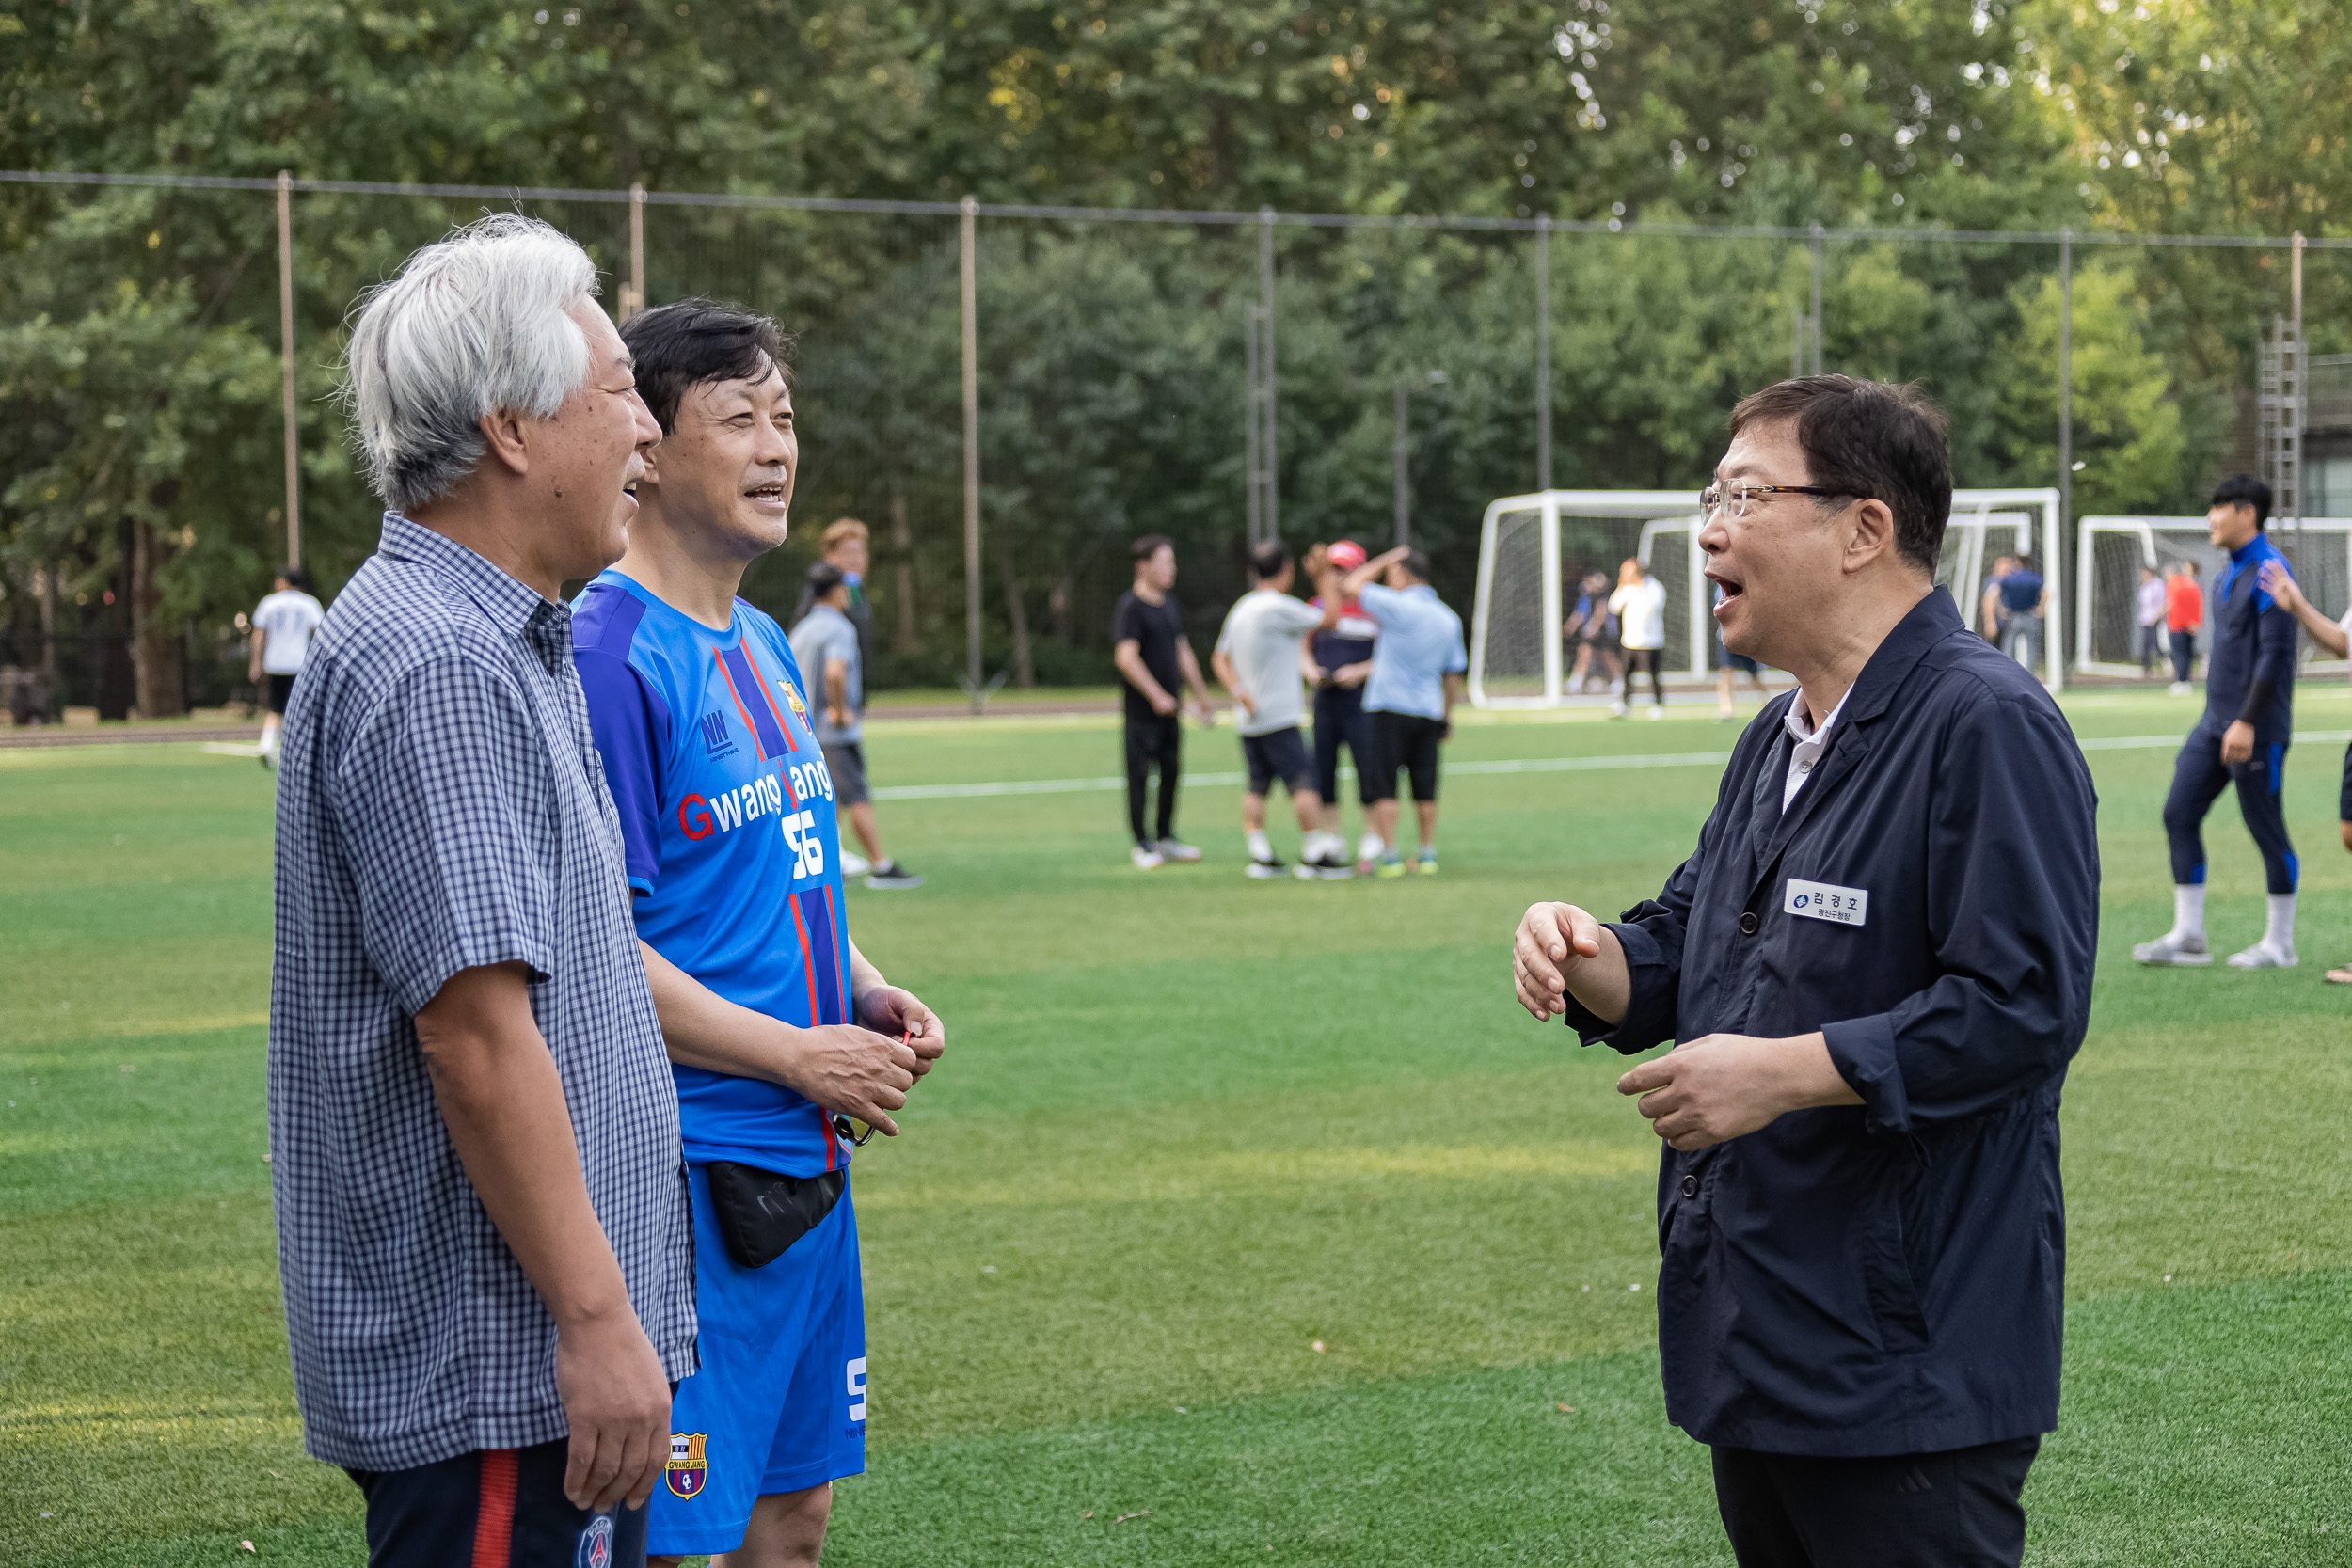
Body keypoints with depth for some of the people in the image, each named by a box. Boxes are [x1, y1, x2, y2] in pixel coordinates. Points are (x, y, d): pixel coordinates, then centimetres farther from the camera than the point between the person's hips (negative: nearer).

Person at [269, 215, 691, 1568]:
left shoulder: (502, 643, 15)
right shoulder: (438, 667, -19)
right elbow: (477, 1031, -24)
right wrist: (597, 1315, -22)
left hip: (538, 1352, 10)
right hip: (491, 1368, -10)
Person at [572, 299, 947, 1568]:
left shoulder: (765, 649, 14)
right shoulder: (605, 653, -15)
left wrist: (873, 998, 6)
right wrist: (800, 1052, -15)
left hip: (806, 1158, 9)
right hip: (682, 1165, -9)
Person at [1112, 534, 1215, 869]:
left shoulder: (1170, 604, 15)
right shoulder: (1130, 607, -12)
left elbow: (1183, 652, 23)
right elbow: (1126, 658, -20)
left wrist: (1200, 694, 22)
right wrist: (1157, 697, -23)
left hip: (1168, 708, 8)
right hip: (1142, 709, -8)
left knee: (1171, 769, 10)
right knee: (1140, 775, -2)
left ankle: (1166, 838, 21)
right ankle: (1142, 844, 5)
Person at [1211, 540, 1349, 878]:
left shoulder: (1241, 607, 11)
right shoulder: (1278, 607, -15)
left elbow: (1220, 658, 14)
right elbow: (1329, 618, -10)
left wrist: (1238, 689, 0)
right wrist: (1326, 576, 0)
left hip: (1249, 718, 8)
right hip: (1279, 717, -8)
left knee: (1257, 785, 8)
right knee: (1304, 780, -6)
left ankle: (1259, 854, 5)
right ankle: (1314, 854, -8)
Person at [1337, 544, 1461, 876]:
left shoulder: (1398, 605, -11)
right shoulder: (1449, 619, 9)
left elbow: (1350, 586, -3)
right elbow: (1453, 673, 13)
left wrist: (1386, 560, 7)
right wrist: (1448, 715, 22)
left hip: (1390, 710, -6)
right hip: (1429, 711, 6)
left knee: (1385, 787, -2)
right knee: (1425, 789, 10)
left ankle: (1389, 856, -5)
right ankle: (1428, 855, 12)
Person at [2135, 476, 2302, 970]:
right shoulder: (2227, 573, 14)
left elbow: (2275, 653, -20)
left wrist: (2246, 722, -23)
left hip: (2255, 731, -9)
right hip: (2215, 723, 9)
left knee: (2266, 831, 0)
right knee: (2179, 814, 4)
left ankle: (2279, 944, 11)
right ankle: (2188, 936, 8)